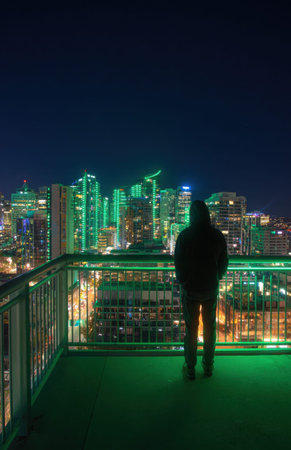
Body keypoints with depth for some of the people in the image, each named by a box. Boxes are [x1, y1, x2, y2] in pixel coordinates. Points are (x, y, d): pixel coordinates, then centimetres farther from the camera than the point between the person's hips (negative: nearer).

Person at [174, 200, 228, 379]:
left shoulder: (185, 235, -13)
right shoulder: (217, 235, -5)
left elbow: (178, 262, -7)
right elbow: (224, 262, 3)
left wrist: (182, 281, 9)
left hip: (190, 289, -2)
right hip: (211, 289, 2)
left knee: (191, 328, 9)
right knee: (210, 327, 16)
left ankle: (190, 368, 21)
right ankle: (208, 366, 28)